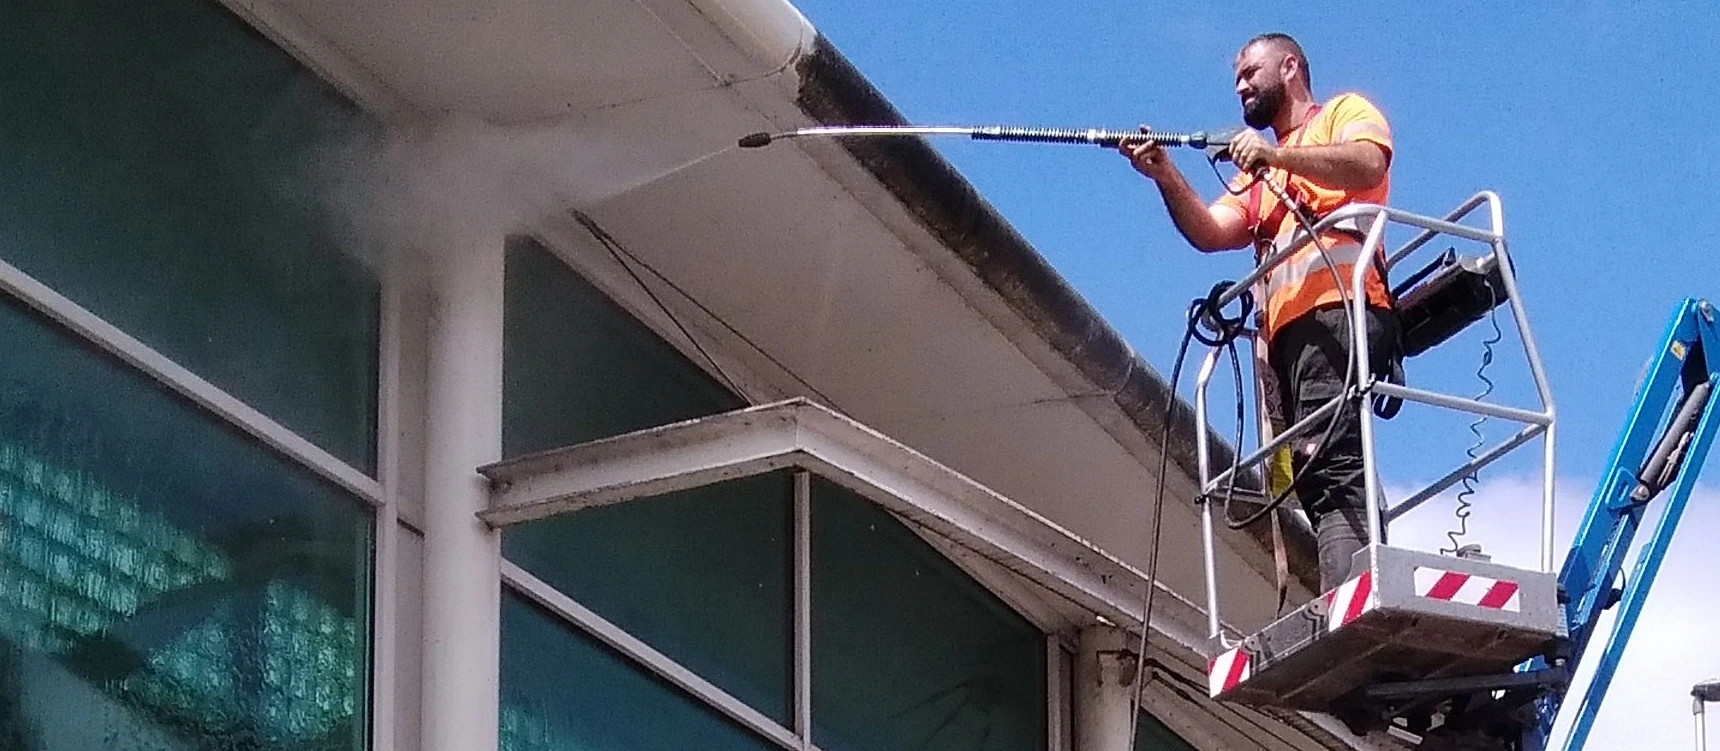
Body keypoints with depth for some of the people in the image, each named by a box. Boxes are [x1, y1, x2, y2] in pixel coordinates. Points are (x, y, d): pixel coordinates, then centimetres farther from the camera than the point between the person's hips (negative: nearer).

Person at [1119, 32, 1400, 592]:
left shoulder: (1345, 112, 16)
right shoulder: (1258, 175, 35)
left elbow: (1368, 165, -7)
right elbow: (1209, 233, 19)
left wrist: (1274, 155, -12)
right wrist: (1165, 177, 5)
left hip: (1336, 310, -8)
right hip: (1287, 331, 8)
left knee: (1328, 461, -25)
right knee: (1313, 475, -5)